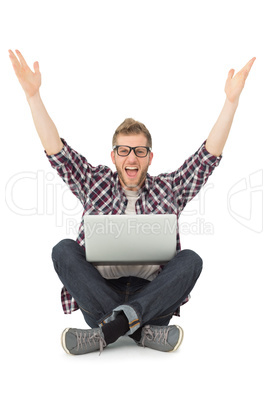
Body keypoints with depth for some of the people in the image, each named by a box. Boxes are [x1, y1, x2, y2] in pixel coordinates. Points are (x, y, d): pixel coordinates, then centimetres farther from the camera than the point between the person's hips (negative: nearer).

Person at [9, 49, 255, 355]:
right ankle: (141, 329, -31)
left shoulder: (169, 189, 13)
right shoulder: (95, 184, 13)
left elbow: (210, 154, 6)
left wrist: (232, 100, -2)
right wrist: (33, 95, -3)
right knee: (64, 249, -23)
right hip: (100, 291, 0)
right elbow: (56, 150, 5)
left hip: (152, 293, 0)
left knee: (190, 260, -25)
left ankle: (108, 329, -34)